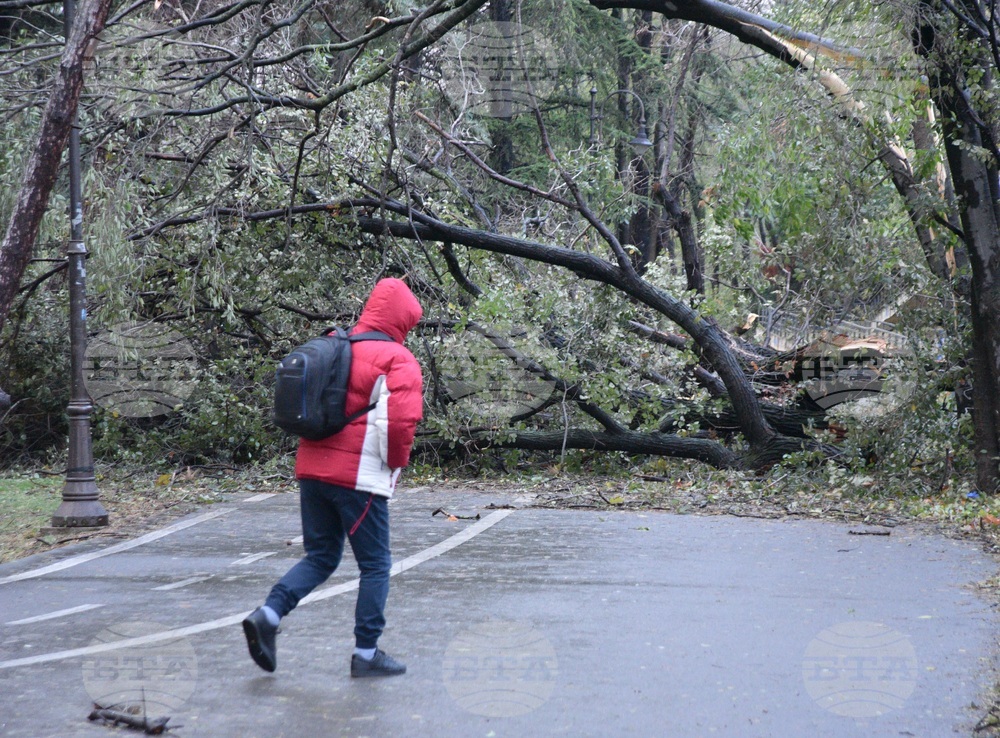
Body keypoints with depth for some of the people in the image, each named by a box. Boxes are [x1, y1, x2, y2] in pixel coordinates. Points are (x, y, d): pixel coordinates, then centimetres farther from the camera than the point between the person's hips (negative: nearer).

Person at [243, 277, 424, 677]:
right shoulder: (398, 360, -9)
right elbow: (401, 421, -19)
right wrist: (395, 463, -2)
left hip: (312, 468, 6)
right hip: (359, 477, -6)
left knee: (320, 556, 16)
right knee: (375, 565, 6)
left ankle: (268, 614, -3)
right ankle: (367, 653, 9)